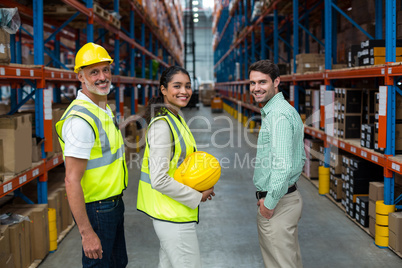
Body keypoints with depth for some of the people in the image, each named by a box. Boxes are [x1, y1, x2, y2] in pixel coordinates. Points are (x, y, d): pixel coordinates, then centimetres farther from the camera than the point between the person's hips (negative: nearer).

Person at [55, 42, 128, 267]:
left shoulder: (105, 109, 9)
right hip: (96, 210, -10)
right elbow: (72, 181, -26)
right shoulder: (81, 119, -24)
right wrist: (86, 233, -27)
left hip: (114, 204, 10)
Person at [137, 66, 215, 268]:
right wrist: (197, 196, -15)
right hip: (173, 216, -10)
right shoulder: (162, 124, -19)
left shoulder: (175, 119, 11)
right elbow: (159, 180, -24)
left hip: (172, 214, 10)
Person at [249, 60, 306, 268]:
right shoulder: (287, 110, 14)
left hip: (277, 203, -10)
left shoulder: (278, 114, -20)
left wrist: (269, 203, -19)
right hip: (289, 195, 10)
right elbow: (300, 158, 21)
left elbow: (283, 165, -29)